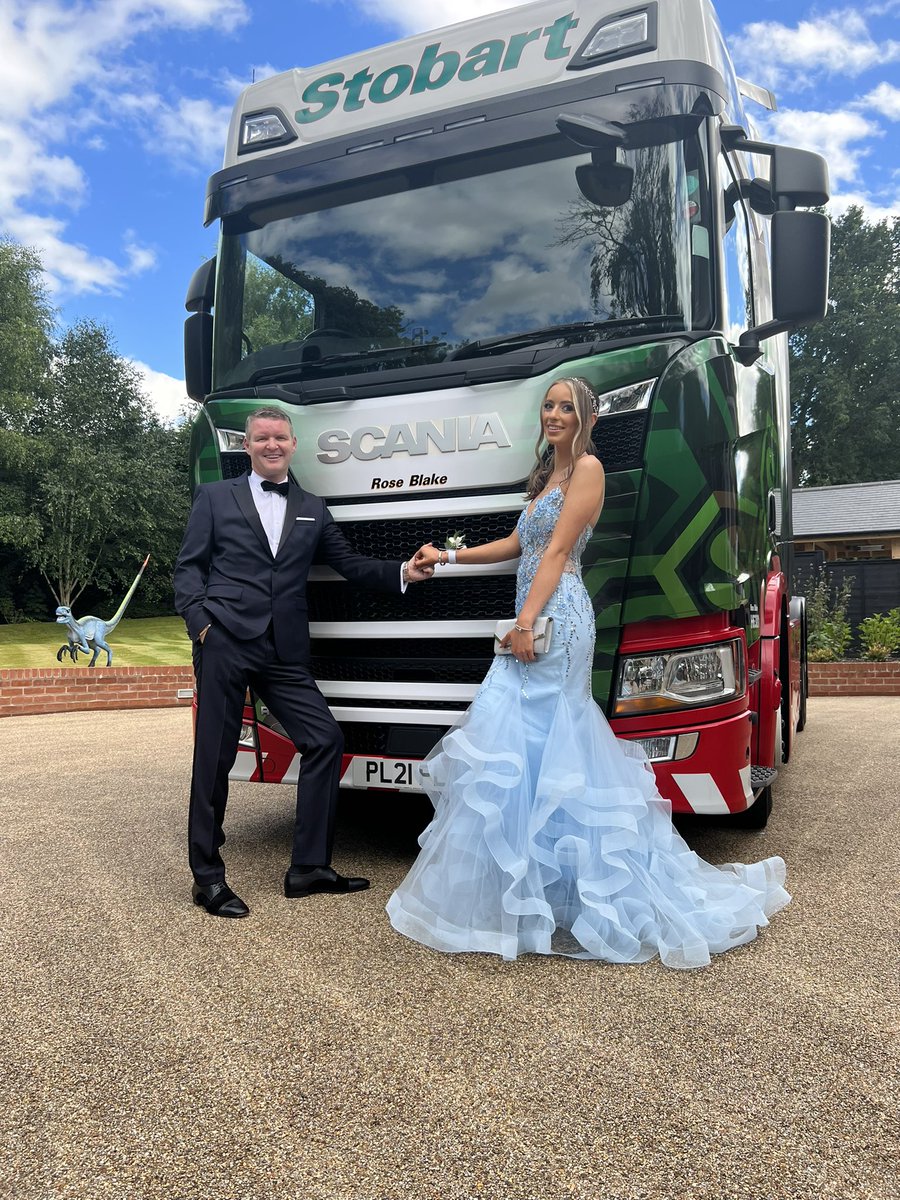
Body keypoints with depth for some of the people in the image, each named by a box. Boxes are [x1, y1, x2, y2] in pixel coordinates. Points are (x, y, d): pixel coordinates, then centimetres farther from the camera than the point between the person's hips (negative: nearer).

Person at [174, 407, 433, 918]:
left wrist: (403, 572, -2)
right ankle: (208, 877, 15)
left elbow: (349, 562, 13)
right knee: (215, 757, 1)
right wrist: (200, 622, -10)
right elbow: (189, 566, 5)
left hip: (285, 653, 4)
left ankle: (309, 867, 10)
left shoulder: (313, 509, 19)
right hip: (225, 643, -3)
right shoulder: (215, 497, 10)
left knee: (325, 740, -2)